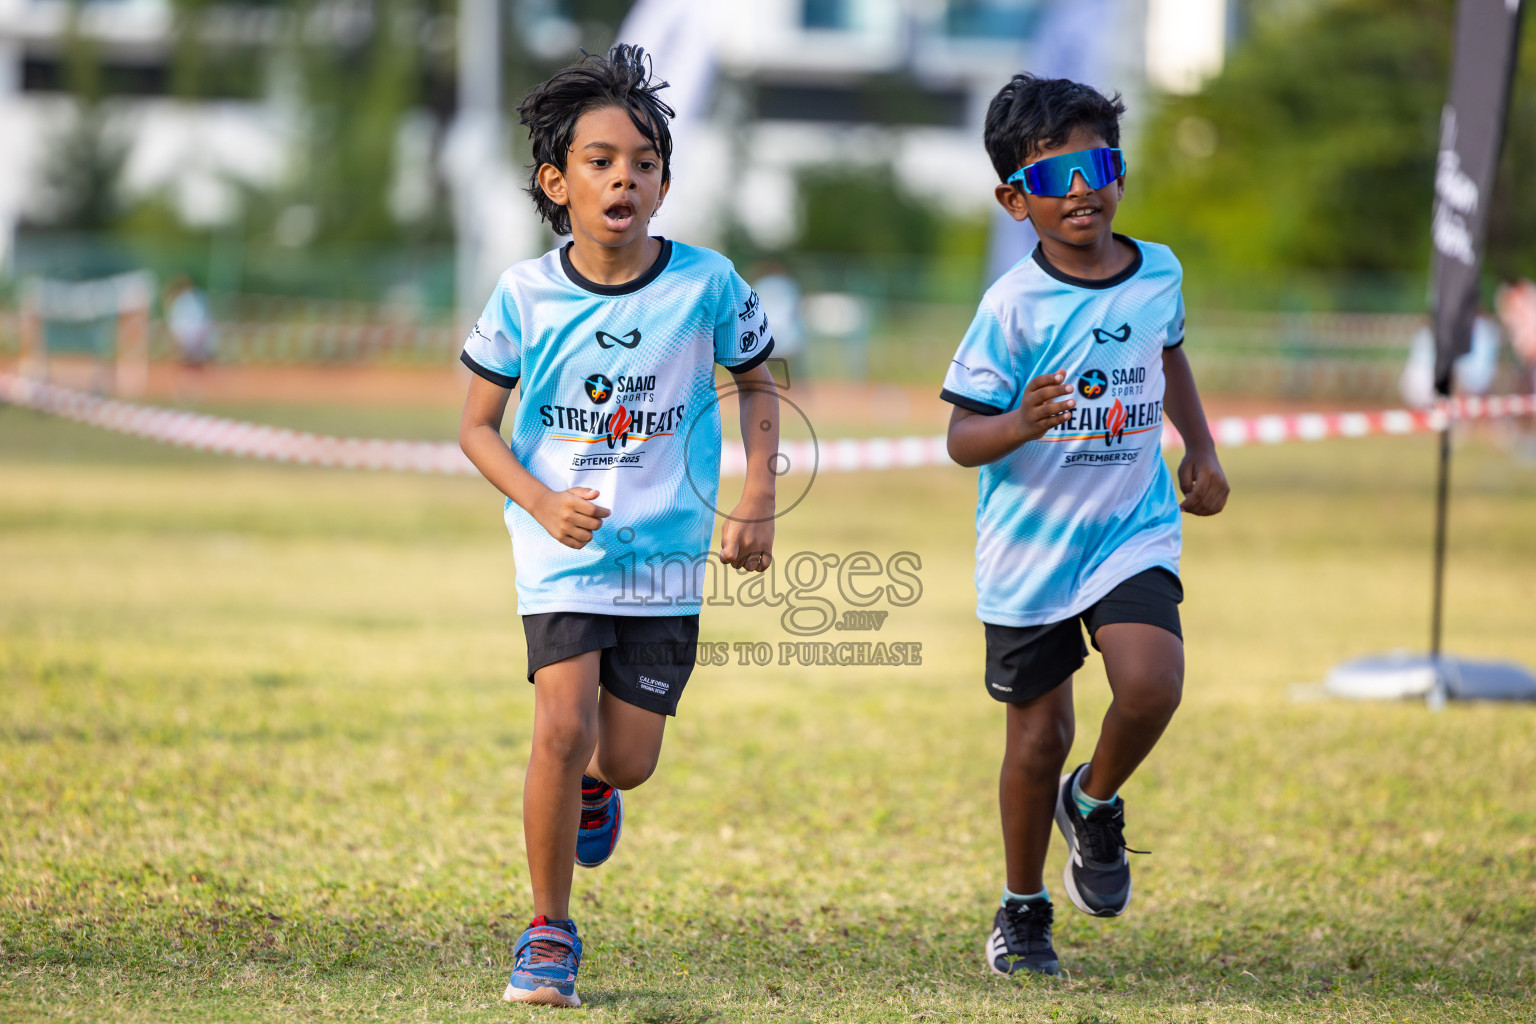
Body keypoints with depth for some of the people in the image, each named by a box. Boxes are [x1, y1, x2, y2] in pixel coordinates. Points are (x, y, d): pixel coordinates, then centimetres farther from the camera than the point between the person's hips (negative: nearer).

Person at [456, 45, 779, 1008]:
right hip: (563, 550, -1)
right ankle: (550, 933, -1)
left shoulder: (708, 284, -8)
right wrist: (541, 502, -16)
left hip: (667, 553, 1)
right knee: (561, 727, -17)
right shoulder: (525, 295, -9)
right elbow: (478, 426, 1)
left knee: (630, 759, 1)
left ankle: (594, 782, 41)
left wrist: (758, 504, 1)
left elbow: (757, 385, 10)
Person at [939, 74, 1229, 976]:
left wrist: (1202, 451, 21)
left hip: (1133, 530, 3)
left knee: (1151, 685, -22)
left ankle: (1095, 805, 11)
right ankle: (1024, 910, 27)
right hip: (1030, 547, -2)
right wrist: (1020, 426, -33)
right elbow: (961, 439, -13)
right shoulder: (1014, 304, -13)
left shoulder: (1158, 274, 1)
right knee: (1039, 738, 6)